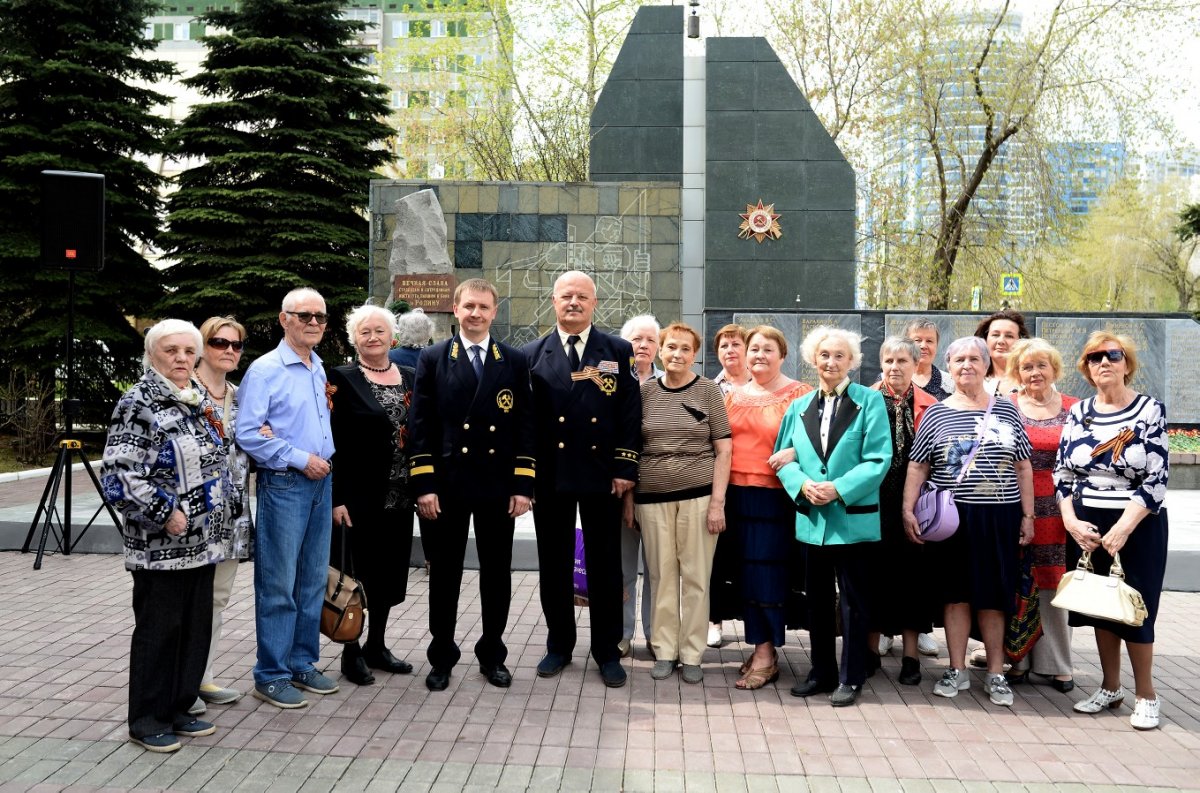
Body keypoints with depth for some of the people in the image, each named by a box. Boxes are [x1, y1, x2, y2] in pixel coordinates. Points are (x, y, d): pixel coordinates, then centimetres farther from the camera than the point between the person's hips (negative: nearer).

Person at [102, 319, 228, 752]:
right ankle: (147, 720, 15)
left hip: (202, 541, 8)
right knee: (158, 629, 1)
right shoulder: (138, 404, -12)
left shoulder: (199, 401, 12)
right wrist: (165, 513, -19)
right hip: (159, 546, -7)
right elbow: (118, 472, -19)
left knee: (196, 626, 12)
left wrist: (222, 504, 12)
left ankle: (179, 708, 25)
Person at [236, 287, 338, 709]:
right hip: (282, 486, -7)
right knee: (278, 586, -2)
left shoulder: (320, 370, 12)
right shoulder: (264, 370, -10)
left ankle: (302, 663, 24)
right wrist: (300, 459, -15)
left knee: (313, 581, 12)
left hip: (320, 483, 7)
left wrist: (323, 459, 9)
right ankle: (271, 675, 9)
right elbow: (247, 435, -16)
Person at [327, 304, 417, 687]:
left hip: (399, 496, 5)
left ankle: (377, 645, 27)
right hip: (359, 496, -5)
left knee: (391, 572, 12)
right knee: (358, 572, 3)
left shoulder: (409, 377, 9)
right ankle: (352, 653, 17)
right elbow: (333, 443, -9)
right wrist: (337, 498, -15)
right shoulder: (341, 379, -5)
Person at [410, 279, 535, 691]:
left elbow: (524, 426, 3)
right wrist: (424, 485, -7)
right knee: (444, 574, 8)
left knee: (496, 574, 10)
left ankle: (492, 654, 24)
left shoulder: (515, 361, 5)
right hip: (446, 485, -1)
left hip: (498, 487, 1)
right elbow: (421, 426, 0)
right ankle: (442, 657, 22)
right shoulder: (433, 359, 3)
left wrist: (523, 486, -3)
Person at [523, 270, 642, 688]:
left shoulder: (618, 352, 3)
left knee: (605, 566, 6)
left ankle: (607, 651, 18)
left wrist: (626, 468, -7)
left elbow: (630, 414, 0)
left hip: (602, 474, -1)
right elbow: (524, 417, 3)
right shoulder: (533, 354, 5)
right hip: (551, 476, 1)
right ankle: (559, 645, 25)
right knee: (554, 564, 10)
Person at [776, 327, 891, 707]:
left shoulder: (870, 401, -3)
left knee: (853, 602, 4)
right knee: (817, 600, 13)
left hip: (854, 518, -4)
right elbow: (784, 457, 9)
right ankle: (821, 672, 26)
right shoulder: (799, 407, 11)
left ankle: (850, 678, 15)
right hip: (811, 519, 4)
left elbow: (878, 459, -10)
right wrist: (803, 485, -11)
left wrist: (839, 489, -19)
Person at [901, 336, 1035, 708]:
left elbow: (1023, 467, 7)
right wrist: (908, 510, -5)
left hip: (998, 517, 0)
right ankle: (957, 671, 18)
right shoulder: (936, 414, 3)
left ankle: (996, 674, 18)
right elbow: (917, 467, 3)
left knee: (993, 595, 6)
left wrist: (1028, 515, 4)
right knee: (956, 592, 7)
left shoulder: (1006, 411, 6)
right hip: (952, 517, 0)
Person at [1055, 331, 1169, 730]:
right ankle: (1110, 686, 26)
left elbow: (1156, 479, -12)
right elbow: (1062, 473, 4)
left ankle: (1146, 695, 18)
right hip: (1086, 525, 4)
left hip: (1138, 524, -4)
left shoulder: (1151, 410, -6)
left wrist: (1123, 528, -20)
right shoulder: (1078, 412, 5)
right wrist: (1071, 521, -10)